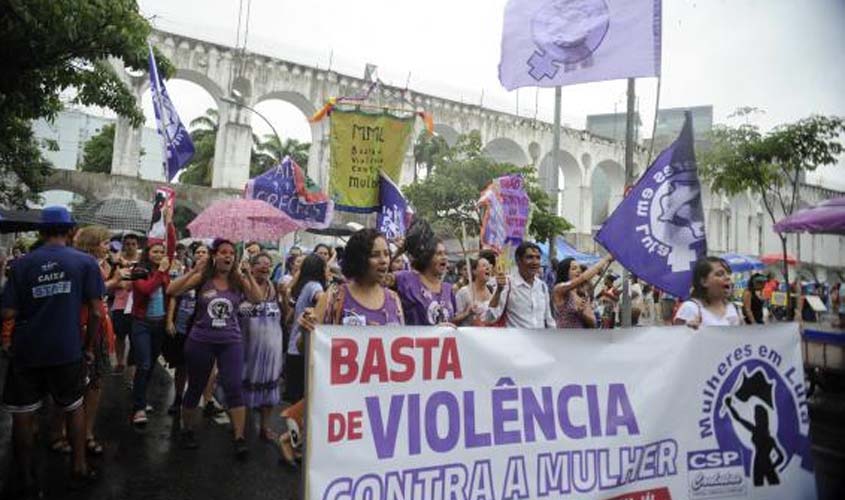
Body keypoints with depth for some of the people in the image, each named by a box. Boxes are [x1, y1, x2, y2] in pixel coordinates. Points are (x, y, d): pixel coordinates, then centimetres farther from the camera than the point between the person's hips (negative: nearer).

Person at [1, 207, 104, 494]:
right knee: (74, 408, 18)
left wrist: (30, 305, 13)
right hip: (67, 351, 0)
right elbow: (96, 311, -8)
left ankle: (26, 481, 26)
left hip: (26, 351, 1)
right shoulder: (86, 262, -6)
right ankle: (79, 470, 28)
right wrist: (89, 346, 4)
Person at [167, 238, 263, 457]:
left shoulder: (238, 280, 0)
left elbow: (258, 299, -10)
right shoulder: (202, 278, -5)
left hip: (231, 341, 1)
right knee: (195, 388, 14)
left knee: (234, 388, -8)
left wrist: (248, 275, -18)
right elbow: (171, 291, -10)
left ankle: (240, 438, -1)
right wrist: (193, 271, -20)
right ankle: (187, 432, 36)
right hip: (201, 341, 0)